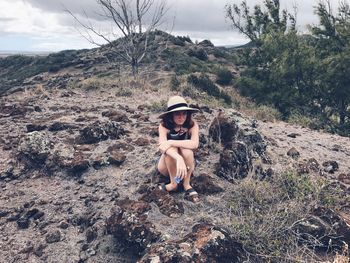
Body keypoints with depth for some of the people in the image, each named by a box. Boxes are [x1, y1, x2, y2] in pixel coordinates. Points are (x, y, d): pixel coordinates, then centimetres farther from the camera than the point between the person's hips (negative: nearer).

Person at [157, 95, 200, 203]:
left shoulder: (192, 125, -19)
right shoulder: (164, 125, -20)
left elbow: (195, 144, -36)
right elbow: (162, 146, -37)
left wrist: (171, 142, -40)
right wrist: (179, 158, -54)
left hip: (187, 166, 0)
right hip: (167, 168, 0)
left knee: (186, 150, -32)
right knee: (171, 149, -32)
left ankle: (186, 184, -15)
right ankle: (174, 183, -15)